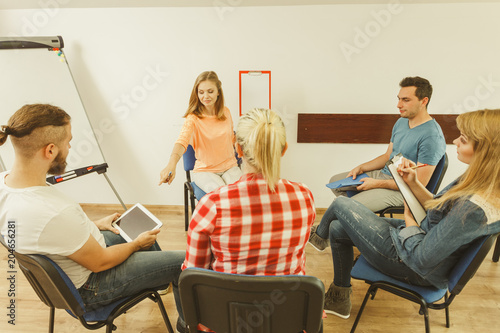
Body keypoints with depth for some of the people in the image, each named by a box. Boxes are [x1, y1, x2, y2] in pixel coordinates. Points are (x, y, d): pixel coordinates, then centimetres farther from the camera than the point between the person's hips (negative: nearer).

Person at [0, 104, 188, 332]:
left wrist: (94, 224, 11)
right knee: (183, 261, -2)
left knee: (143, 230, 26)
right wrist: (137, 244, -5)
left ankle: (159, 282, 54)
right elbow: (100, 262, -24)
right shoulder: (57, 213, -42)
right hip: (88, 289, -9)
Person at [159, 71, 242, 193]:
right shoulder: (193, 118, -12)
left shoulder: (226, 112, 4)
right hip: (204, 170, -3)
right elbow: (182, 140, -32)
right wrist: (171, 165, -49)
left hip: (229, 166, 3)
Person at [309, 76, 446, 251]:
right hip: (383, 173, 10)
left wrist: (377, 184, -20)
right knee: (335, 181, 10)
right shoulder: (401, 122, 6)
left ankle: (319, 235, 9)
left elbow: (420, 183, -22)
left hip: (401, 190, -10)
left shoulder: (431, 136, -23)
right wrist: (361, 167, 1)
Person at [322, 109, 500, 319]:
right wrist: (414, 183, -6)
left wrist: (409, 219, -13)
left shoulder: (474, 208, -36)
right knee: (337, 229, 15)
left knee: (341, 204, 2)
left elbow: (420, 259, -30)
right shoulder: (479, 181, -8)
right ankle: (339, 298, 35)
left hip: (416, 271, -9)